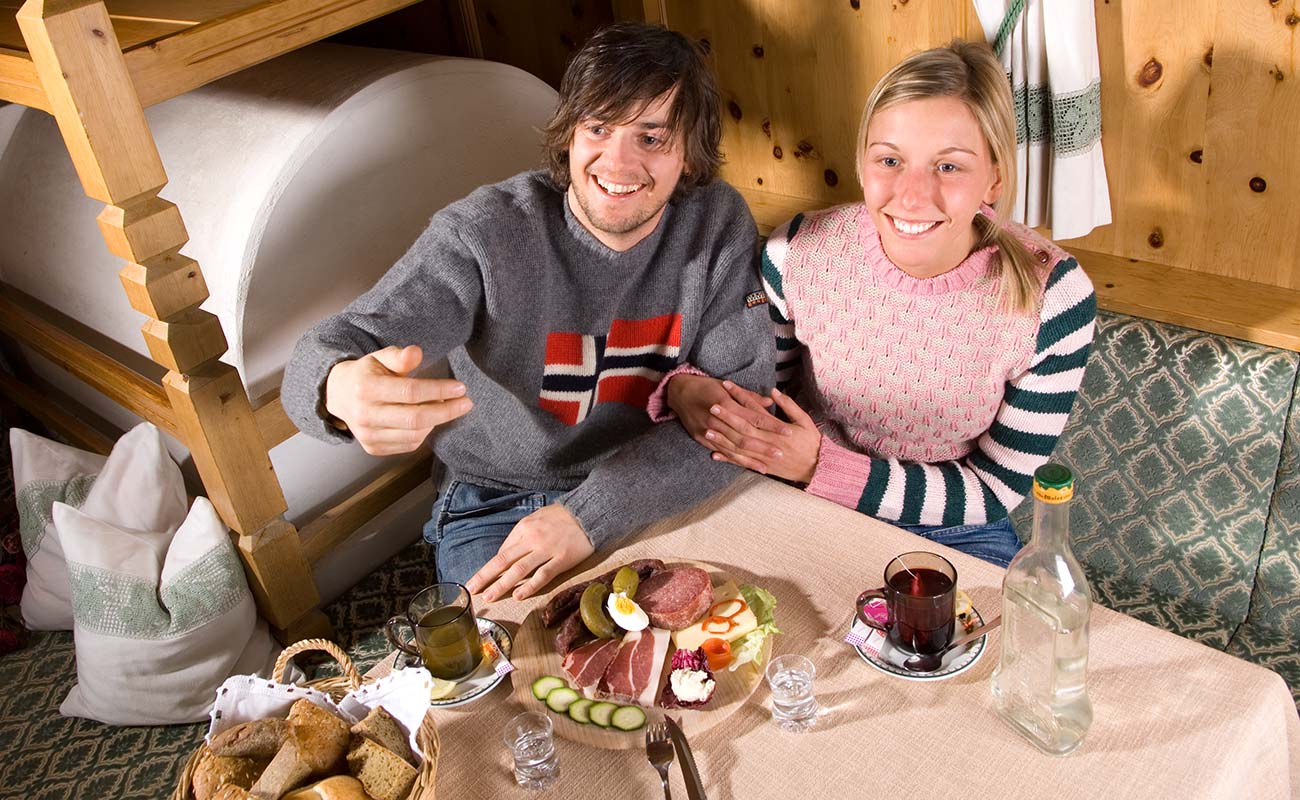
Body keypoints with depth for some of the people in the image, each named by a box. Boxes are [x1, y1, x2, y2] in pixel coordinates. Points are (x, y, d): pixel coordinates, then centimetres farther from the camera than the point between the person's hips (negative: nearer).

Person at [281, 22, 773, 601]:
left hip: (661, 489, 2)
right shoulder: (486, 234, -18)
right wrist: (343, 390, -51)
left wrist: (593, 512, -26)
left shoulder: (719, 225, -10)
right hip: (497, 505, -2)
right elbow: (329, 350, -23)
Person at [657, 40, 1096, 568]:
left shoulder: (1053, 299, -21)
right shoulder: (798, 252, -20)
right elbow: (756, 389, -2)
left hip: (954, 536, -3)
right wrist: (689, 388, -27)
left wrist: (820, 465, -29)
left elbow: (996, 491, -14)